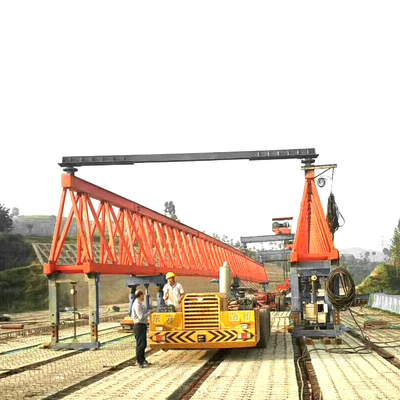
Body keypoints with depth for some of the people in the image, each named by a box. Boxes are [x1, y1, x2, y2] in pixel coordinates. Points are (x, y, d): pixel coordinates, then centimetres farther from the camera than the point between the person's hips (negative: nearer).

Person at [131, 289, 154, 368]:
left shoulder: (140, 304, 15)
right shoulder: (137, 305, -18)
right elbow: (141, 317, -22)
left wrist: (148, 313, 11)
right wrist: (149, 313, -12)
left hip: (143, 325, 11)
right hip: (139, 326, -11)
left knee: (144, 344, 17)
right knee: (140, 344, -6)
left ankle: (142, 359, 27)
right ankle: (139, 361, -1)